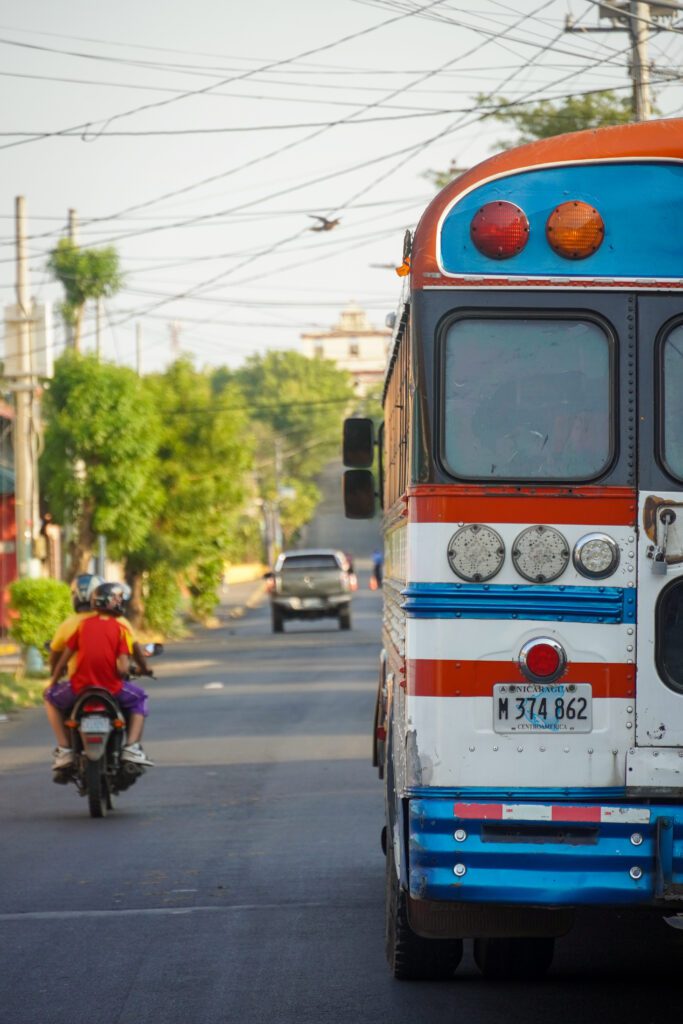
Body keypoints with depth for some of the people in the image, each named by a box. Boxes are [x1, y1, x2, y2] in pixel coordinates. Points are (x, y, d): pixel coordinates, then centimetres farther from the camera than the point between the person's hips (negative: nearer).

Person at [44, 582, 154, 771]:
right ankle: (132, 747, 11)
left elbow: (63, 659, 7)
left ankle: (64, 749, 16)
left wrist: (53, 682, 22)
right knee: (139, 699, 28)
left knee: (51, 698, 29)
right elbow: (122, 668, -12)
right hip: (112, 689, -1)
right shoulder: (121, 628, -3)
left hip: (79, 688, 1)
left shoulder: (84, 624, 4)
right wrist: (126, 669, 12)